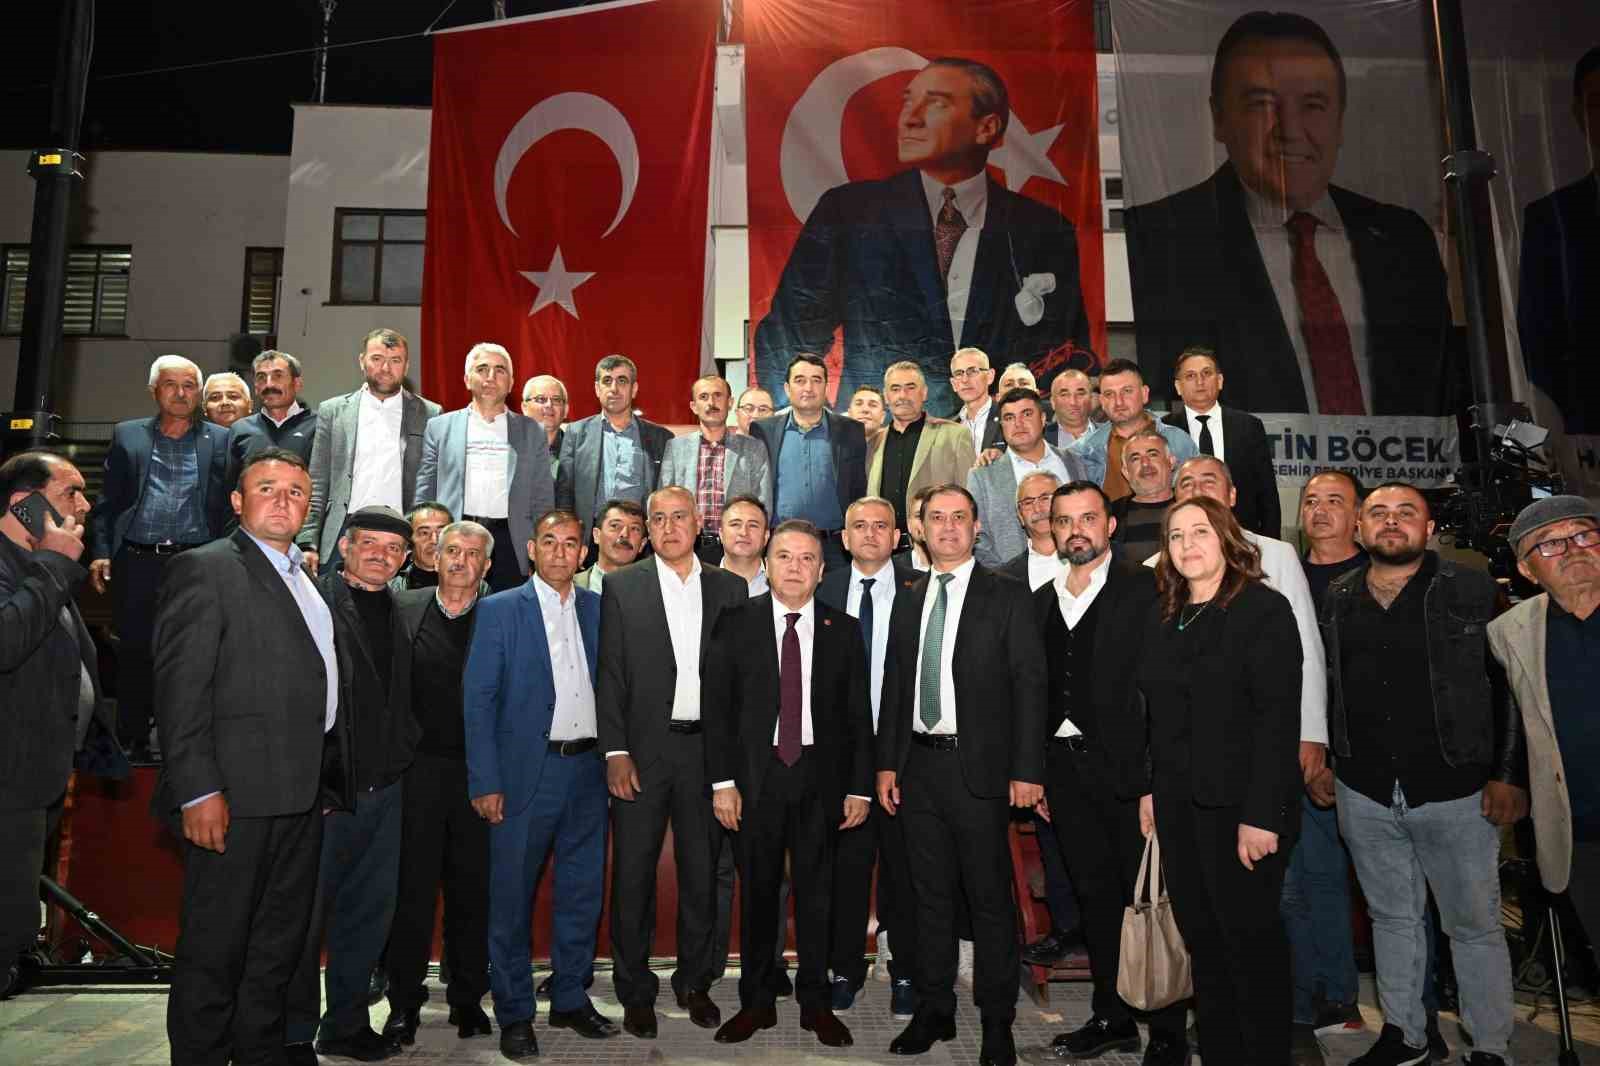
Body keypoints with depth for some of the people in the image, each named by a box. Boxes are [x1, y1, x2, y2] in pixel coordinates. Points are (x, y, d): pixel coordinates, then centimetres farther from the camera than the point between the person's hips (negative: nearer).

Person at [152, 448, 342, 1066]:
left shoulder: (306, 581, 18)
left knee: (279, 947, 17)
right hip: (237, 794, -8)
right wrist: (198, 790, -19)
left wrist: (329, 782, 12)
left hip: (303, 796, 8)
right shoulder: (204, 569, -6)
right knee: (214, 951, 4)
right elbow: (180, 690, -14)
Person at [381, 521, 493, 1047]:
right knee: (412, 888, 8)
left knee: (472, 888, 10)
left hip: (478, 771, 0)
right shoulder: (403, 606, 3)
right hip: (418, 767, 0)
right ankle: (405, 1002, 22)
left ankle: (467, 996, 25)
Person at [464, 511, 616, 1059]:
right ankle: (514, 1014, 21)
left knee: (582, 892, 13)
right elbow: (478, 700, -5)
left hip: (588, 770, 4)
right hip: (526, 772, -3)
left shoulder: (600, 608, 7)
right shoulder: (499, 611, -2)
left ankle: (571, 999, 29)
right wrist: (485, 783, -11)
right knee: (512, 896, 5)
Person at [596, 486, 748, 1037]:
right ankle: (635, 991, 24)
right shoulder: (621, 587, 0)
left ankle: (695, 982, 30)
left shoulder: (730, 588, 6)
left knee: (702, 873, 12)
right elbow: (608, 675, -3)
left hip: (708, 749, 2)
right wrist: (615, 752, -10)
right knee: (633, 874, 7)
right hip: (642, 750, -1)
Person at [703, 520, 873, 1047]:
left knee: (816, 893, 10)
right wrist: (722, 781, -6)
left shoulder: (843, 630, 3)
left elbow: (858, 714, 4)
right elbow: (716, 706, -2)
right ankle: (756, 1002, 26)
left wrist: (859, 787, 0)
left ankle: (815, 1003, 26)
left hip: (820, 777, 1)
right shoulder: (735, 623, -1)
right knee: (757, 892, 10)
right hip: (756, 776, 0)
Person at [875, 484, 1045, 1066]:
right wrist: (886, 762, 7)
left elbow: (1029, 685, -6)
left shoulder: (1007, 597, -2)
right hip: (918, 766, 5)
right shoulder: (908, 601, 12)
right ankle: (933, 1011, 27)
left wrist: (1027, 770, -12)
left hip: (979, 767, -4)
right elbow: (893, 686, 13)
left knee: (990, 899, 5)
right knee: (931, 896, 14)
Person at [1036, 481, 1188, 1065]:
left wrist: (1157, 775, -16)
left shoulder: (1146, 589, -5)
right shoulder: (1041, 600, 12)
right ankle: (1112, 1017, 30)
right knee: (1095, 897, 15)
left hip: (1127, 767, -5)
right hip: (1065, 768, 6)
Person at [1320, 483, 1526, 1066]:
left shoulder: (1472, 591, -5)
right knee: (1391, 916, 17)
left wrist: (1509, 775, -9)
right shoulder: (1336, 599, 6)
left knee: (1475, 923, 8)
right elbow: (1323, 686, 12)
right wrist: (1319, 757, 8)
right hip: (1365, 793, 3)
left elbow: (1511, 685, -5)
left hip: (1454, 789, -3)